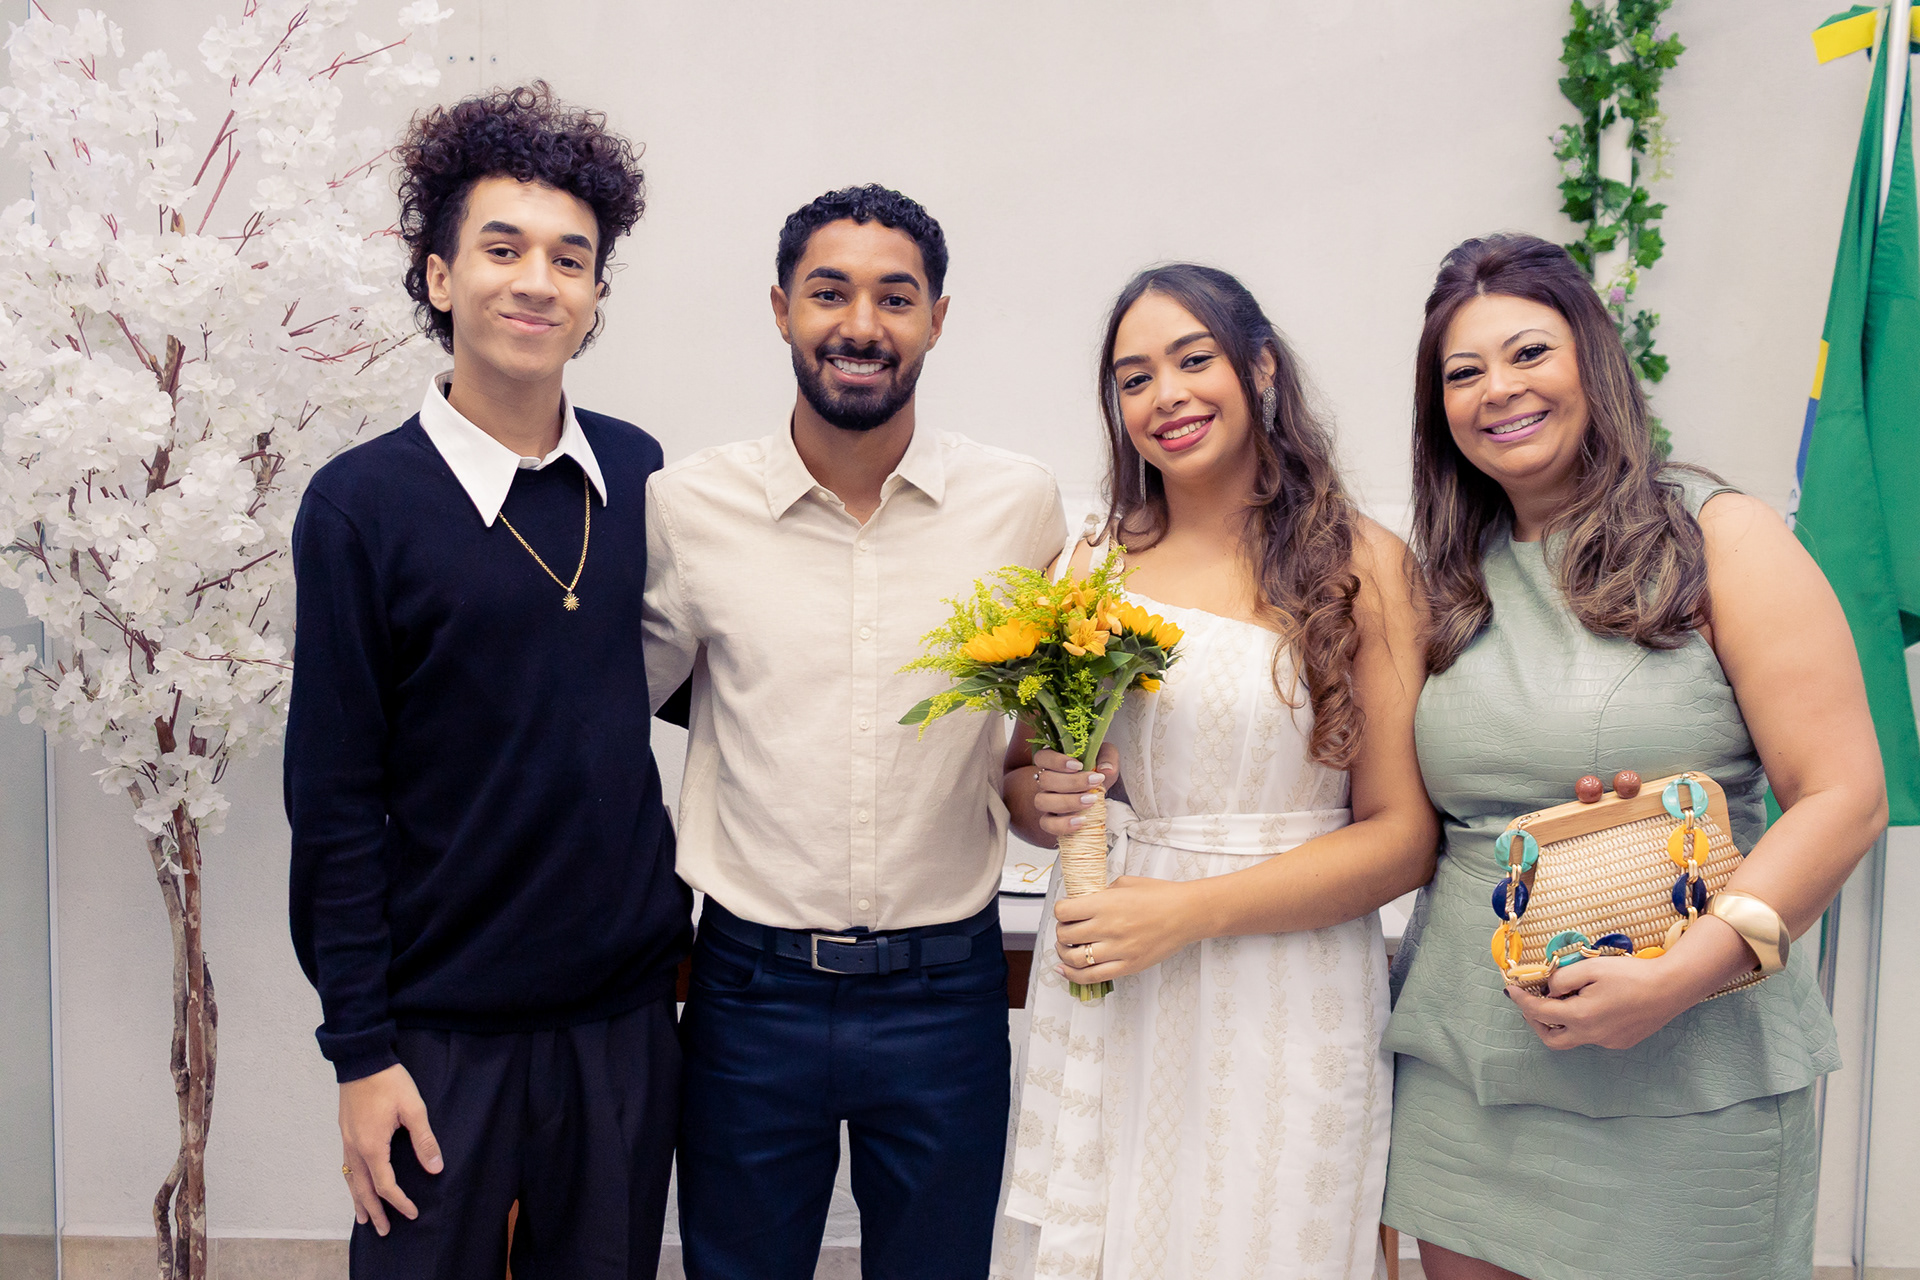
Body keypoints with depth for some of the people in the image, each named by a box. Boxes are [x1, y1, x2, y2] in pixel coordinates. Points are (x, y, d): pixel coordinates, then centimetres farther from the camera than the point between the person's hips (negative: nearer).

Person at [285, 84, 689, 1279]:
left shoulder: (639, 473, 1)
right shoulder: (362, 504, -10)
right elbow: (336, 800, -8)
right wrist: (361, 1049, -8)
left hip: (630, 1008, 4)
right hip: (445, 1030, -3)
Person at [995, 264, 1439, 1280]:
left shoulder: (1364, 566, -5)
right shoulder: (1091, 567, 5)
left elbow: (1403, 837, -9)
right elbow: (1021, 779, 14)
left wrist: (1189, 909, -16)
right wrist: (1041, 800, -9)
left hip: (1285, 1006, -3)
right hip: (1099, 1004, 3)